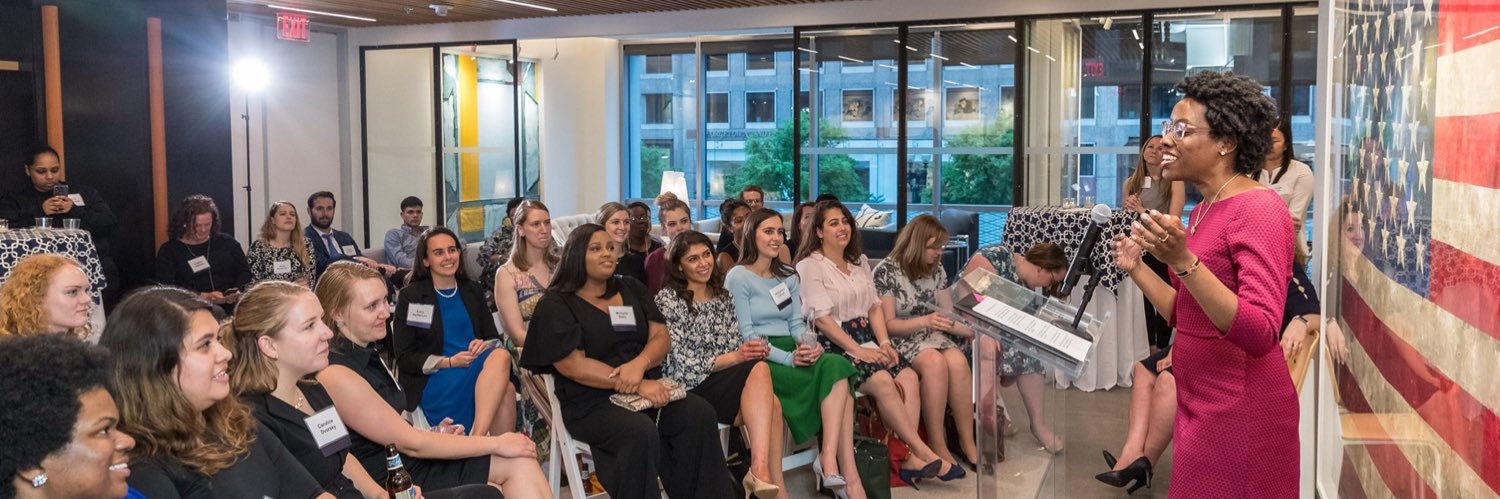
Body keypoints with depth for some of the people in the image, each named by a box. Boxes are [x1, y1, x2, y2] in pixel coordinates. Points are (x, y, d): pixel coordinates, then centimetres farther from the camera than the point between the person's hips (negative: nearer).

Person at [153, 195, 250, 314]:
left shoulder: (227, 242, 18)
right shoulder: (169, 250, 11)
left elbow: (245, 271, 17)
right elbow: (166, 288, 0)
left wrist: (237, 291, -5)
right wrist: (203, 296, -12)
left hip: (232, 307, 2)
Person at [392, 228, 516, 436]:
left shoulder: (472, 291, 18)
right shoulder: (410, 297, 4)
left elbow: (494, 338, 19)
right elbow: (404, 358, 0)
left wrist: (484, 345, -6)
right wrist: (449, 362, -14)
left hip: (476, 368, 5)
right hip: (432, 381, -4)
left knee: (501, 355, -34)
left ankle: (477, 439, -40)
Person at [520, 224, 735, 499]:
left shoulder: (632, 289, 17)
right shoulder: (555, 305, 0)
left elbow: (661, 337, 8)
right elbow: (574, 366, -11)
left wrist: (638, 365, -16)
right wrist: (638, 386, -19)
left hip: (648, 387, 5)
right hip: (591, 401, -5)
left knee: (699, 413, -24)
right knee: (641, 432, -35)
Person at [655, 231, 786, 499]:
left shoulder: (724, 296, 16)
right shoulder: (668, 299, -3)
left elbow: (735, 345, 15)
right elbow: (682, 364, -10)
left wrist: (752, 349, -9)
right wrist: (735, 357, -18)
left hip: (728, 382, 5)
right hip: (690, 389, -5)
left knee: (770, 405, -29)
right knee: (760, 370, -30)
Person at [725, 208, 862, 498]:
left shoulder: (789, 275, 19)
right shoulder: (738, 277, -2)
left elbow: (797, 323, 13)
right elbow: (746, 334, -10)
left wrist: (808, 344, -12)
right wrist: (788, 358, -21)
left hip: (792, 353, 6)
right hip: (759, 360, -6)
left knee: (837, 367, -29)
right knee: (838, 382, -27)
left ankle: (830, 460, -36)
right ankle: (847, 473, -26)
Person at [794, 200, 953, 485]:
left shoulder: (860, 261, 19)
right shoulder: (810, 266, -4)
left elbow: (874, 307, 15)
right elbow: (822, 319, -12)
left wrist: (884, 342, -3)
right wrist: (857, 350, -18)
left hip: (866, 337, 7)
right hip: (833, 344, -7)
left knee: (908, 377, -20)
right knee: (882, 381, -28)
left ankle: (910, 459, -25)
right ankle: (924, 453, -21)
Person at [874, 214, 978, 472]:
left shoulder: (936, 270, 12)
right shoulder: (886, 271, -7)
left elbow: (949, 317, 13)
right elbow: (887, 324, -9)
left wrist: (978, 333, -3)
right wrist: (924, 321, -22)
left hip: (933, 336, 5)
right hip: (900, 340, -5)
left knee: (958, 362, -29)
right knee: (935, 362, -35)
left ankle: (967, 441, -22)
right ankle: (937, 446, -28)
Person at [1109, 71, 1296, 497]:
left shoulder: (1259, 208, -16)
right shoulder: (1202, 211, 10)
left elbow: (1259, 334, -26)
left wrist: (1183, 262, -32)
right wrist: (1136, 269, 10)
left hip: (1240, 412, -8)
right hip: (1200, 405, 9)